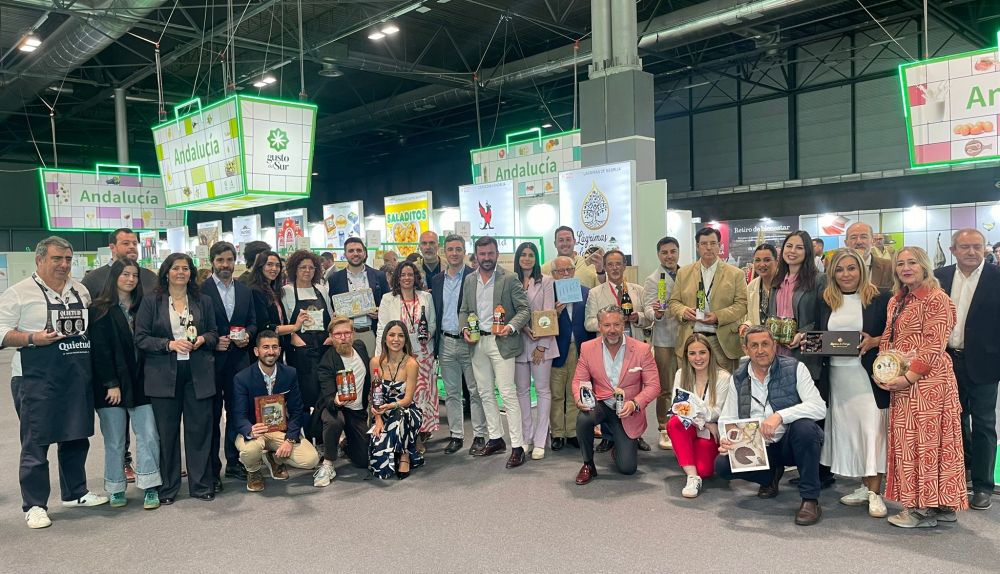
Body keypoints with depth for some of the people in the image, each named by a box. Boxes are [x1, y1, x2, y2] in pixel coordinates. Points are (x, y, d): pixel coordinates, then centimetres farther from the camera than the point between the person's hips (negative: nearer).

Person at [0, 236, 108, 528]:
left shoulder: (80, 290, 13)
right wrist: (33, 338, -21)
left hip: (77, 378, 6)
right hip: (36, 381, -6)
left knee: (76, 437, 15)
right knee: (36, 443, 1)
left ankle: (75, 493, 30)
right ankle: (34, 505, 12)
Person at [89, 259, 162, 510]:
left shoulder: (141, 308, 10)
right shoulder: (101, 310, -2)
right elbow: (99, 350, -7)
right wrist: (111, 384, -13)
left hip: (139, 381, 3)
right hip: (112, 384, -3)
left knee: (148, 435, -4)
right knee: (114, 440, 5)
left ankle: (150, 488, 2)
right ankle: (116, 489, 17)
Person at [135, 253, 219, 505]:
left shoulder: (203, 301, 11)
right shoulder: (151, 302, 4)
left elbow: (214, 333, 14)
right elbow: (141, 338, -1)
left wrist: (203, 340, -7)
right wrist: (169, 344, -15)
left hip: (198, 374, 2)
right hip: (164, 376, -1)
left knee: (199, 429, 3)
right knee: (167, 432, 5)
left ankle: (201, 484, 14)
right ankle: (167, 487, 18)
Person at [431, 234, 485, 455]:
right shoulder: (437, 280, 11)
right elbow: (434, 313, 12)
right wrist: (434, 341, 5)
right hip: (446, 343, 5)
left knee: (475, 391, 2)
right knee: (451, 393, 10)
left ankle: (479, 435, 11)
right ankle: (456, 435, 20)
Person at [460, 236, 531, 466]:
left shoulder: (509, 279, -5)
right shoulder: (469, 280, 11)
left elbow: (524, 309, -6)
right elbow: (464, 310, 17)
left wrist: (511, 327, -21)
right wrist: (465, 329, -1)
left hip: (501, 342, -6)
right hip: (477, 343, 6)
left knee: (508, 394, -8)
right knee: (485, 393, 13)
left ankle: (517, 446, -3)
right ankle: (495, 439, 25)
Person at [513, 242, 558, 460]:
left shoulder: (546, 281, 3)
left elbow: (548, 313, -2)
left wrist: (542, 345, -9)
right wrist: (525, 328, -14)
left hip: (542, 341, -2)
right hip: (518, 341, 2)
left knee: (542, 390, 0)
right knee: (522, 390, 7)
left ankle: (540, 442, 4)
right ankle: (526, 438, 16)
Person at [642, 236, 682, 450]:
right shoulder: (653, 280, -5)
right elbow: (647, 308, -13)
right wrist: (656, 313, -33)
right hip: (665, 338, -4)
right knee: (665, 388, 1)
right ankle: (664, 430, 11)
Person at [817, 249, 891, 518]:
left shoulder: (880, 299, -3)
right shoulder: (825, 301, 11)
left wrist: (874, 341, -18)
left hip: (868, 375, -5)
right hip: (836, 376, 5)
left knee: (871, 428, -6)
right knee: (847, 429, 8)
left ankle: (875, 491, 1)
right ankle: (864, 486, 19)